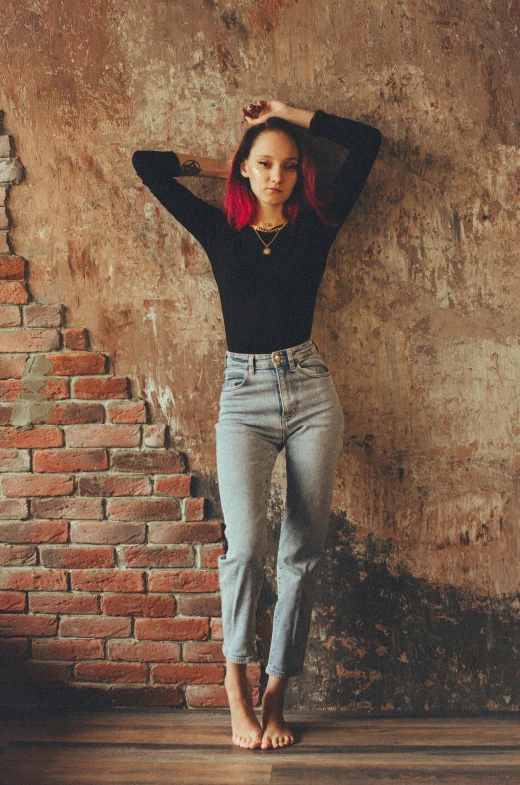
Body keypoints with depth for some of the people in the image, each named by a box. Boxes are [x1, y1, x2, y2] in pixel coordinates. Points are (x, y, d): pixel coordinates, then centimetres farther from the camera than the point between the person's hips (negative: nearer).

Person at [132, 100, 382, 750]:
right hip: (244, 397, -1)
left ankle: (275, 694, 10)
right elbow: (145, 164, 14)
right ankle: (235, 680, 0)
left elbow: (367, 142, 9)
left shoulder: (314, 227, 10)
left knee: (303, 550, 0)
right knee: (246, 543, -19)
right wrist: (213, 168, 20)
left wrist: (294, 116, 13)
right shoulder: (219, 230, 10)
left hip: (310, 391, 1)